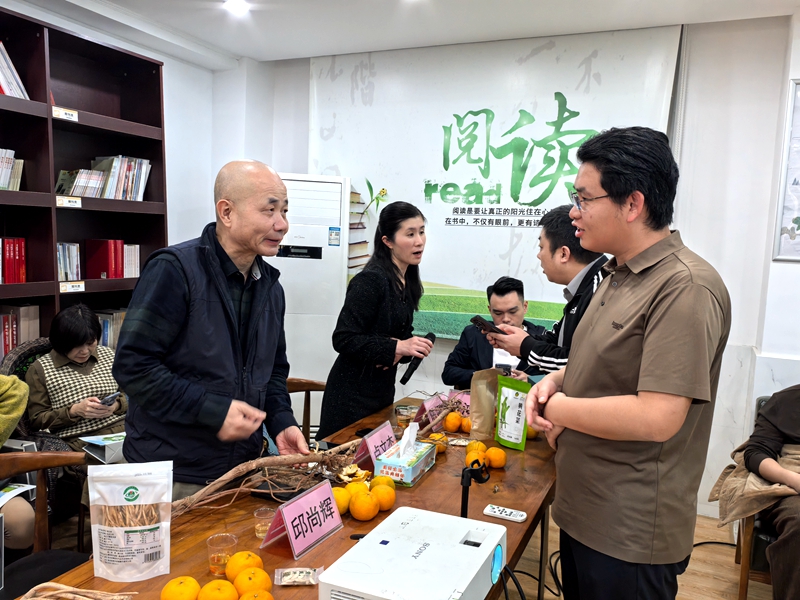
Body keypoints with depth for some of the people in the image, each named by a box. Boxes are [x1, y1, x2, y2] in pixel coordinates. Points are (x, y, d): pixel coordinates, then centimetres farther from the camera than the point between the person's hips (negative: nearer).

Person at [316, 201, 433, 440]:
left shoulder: (409, 283, 6)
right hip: (353, 395, -8)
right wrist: (397, 347, -27)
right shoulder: (370, 280, -19)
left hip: (383, 391, 8)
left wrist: (402, 351, -7)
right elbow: (343, 339, -21)